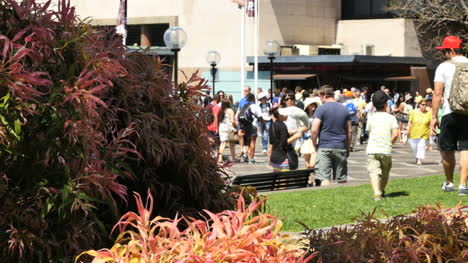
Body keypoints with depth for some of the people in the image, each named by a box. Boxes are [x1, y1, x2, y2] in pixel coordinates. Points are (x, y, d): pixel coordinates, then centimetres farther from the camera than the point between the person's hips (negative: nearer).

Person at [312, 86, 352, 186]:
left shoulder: (321, 109, -5)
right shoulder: (344, 109, 10)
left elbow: (314, 130, -12)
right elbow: (349, 132, 11)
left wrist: (315, 145, 1)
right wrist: (348, 148, 19)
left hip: (324, 147, -4)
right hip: (341, 148, 4)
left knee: (324, 178, -6)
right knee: (342, 179, 10)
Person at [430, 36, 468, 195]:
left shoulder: (444, 67, -3)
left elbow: (437, 94, -6)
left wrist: (434, 117, -2)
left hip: (450, 114, -2)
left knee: (447, 149, 12)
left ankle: (449, 183, 22)